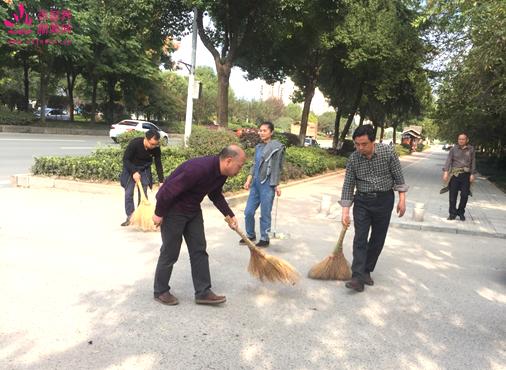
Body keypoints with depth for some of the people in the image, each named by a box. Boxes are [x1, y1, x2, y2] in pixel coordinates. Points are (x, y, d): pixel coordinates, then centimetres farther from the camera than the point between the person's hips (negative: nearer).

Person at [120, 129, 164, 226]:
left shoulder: (156, 148, -21)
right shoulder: (134, 143, -31)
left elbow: (158, 165, -10)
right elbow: (125, 159, -21)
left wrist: (161, 181, -11)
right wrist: (134, 172, -30)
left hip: (145, 170, 2)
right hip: (131, 168, -2)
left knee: (143, 194, -1)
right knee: (128, 193, -5)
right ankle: (130, 217, 3)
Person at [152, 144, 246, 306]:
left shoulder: (221, 173, -6)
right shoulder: (199, 168, -34)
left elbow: (216, 195, 14)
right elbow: (169, 190, -29)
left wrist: (230, 215, 8)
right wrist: (159, 213, -18)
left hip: (193, 209, 8)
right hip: (173, 208, -8)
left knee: (199, 250, 6)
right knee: (170, 252, 2)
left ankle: (203, 292, 13)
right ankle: (160, 292, 21)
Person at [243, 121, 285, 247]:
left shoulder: (277, 147, -6)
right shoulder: (258, 147, 13)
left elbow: (277, 167, -7)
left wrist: (276, 185, -8)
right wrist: (249, 180, 9)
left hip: (267, 184, -7)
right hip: (255, 183, 7)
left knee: (265, 214, 1)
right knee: (248, 212, 10)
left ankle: (264, 239, 16)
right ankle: (250, 235, 28)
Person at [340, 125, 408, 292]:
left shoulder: (388, 152, -11)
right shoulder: (353, 158, -8)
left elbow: (398, 176, -2)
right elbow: (348, 185, -4)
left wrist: (402, 199, -6)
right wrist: (345, 211, -7)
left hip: (384, 200, 0)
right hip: (362, 201, 0)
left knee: (378, 239, 6)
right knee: (360, 238, -9)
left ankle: (367, 271, 20)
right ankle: (358, 277, -11)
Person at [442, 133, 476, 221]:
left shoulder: (471, 149, 6)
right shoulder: (454, 149, 3)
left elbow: (473, 162, 8)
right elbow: (448, 160, -2)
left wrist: (472, 174, 3)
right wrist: (446, 172, -12)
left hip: (466, 175, 1)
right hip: (455, 174, -1)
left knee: (464, 195, 0)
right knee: (453, 195, 0)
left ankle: (461, 212, 19)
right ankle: (452, 213, 11)